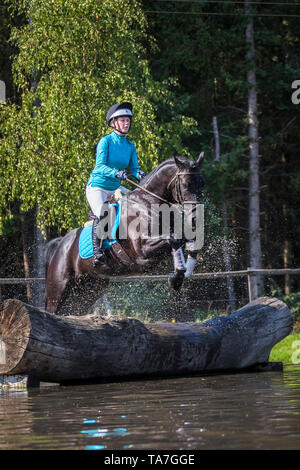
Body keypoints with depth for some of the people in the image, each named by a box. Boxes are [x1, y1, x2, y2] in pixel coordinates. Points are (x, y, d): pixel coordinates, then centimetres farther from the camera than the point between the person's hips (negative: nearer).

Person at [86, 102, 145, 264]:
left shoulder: (130, 146, 10)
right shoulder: (105, 141, -9)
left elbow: (134, 168, 7)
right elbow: (100, 166, -18)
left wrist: (139, 174, -17)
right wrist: (116, 173, -35)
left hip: (115, 189, 7)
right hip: (97, 186, -7)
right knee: (101, 214, -28)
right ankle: (97, 250, -27)